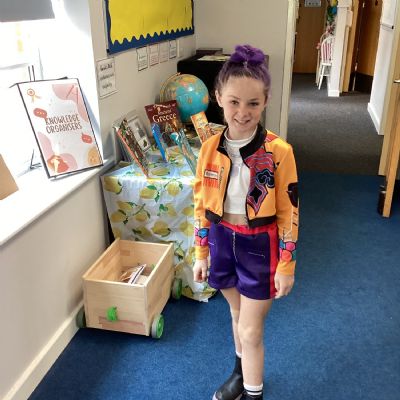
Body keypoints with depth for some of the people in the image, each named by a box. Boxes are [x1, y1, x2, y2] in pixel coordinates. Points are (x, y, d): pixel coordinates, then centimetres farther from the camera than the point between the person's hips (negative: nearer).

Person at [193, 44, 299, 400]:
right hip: (222, 240, 4)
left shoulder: (278, 152, -18)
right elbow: (202, 205, 2)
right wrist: (201, 254, 7)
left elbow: (288, 213, -11)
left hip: (259, 245, -4)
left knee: (251, 330, 6)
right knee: (238, 313, 25)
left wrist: (286, 266, -7)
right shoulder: (210, 148, -6)